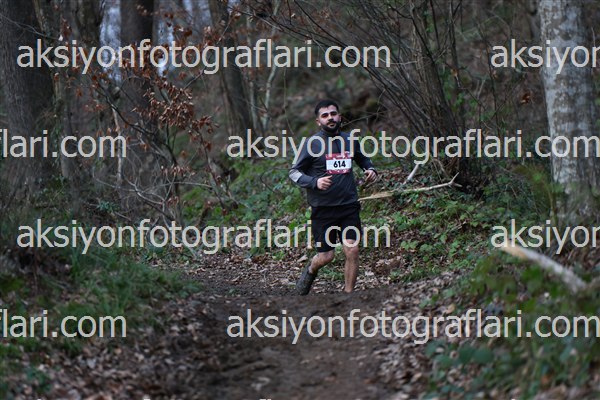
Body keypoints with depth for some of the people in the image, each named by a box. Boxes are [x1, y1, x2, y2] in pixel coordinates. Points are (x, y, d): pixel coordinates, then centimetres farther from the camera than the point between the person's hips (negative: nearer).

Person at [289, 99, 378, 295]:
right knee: (326, 256, 1)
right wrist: (315, 182, -19)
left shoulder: (350, 141, 7)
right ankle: (310, 271, 36)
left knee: (352, 251, -9)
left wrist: (371, 170, 5)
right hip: (323, 208, -3)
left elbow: (363, 159, 27)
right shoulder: (312, 143, -5)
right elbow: (294, 172, -2)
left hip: (349, 206, 3)